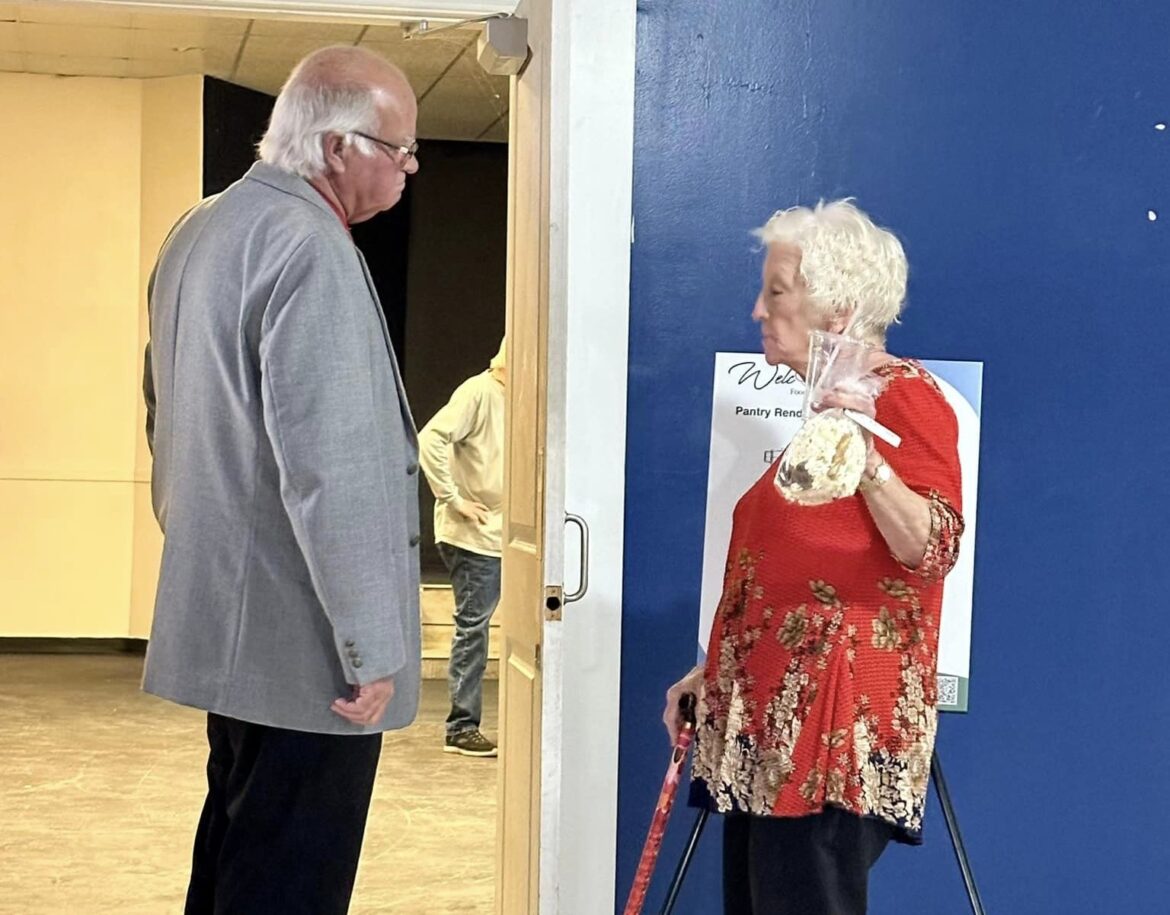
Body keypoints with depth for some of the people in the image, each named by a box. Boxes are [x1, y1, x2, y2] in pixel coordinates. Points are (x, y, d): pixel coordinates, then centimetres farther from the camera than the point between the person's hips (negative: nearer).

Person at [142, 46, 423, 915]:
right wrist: (372, 646, -19)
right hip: (305, 644, -10)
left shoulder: (200, 232, 12)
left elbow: (170, 418, 22)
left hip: (231, 622, 10)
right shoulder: (309, 247, -19)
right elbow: (330, 469, -24)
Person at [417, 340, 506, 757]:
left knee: (476, 628, 10)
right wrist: (454, 500, -21)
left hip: (497, 535, 8)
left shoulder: (507, 398, 14)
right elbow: (430, 440, -23)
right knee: (472, 629, -4)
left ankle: (465, 724, 17)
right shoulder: (478, 392, -13)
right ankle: (461, 728, 2)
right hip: (472, 535, -8)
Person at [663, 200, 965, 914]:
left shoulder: (904, 395, -8)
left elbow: (932, 550, -20)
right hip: (774, 721, 10)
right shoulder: (822, 404, 21)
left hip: (835, 727, -9)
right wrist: (714, 673, 22)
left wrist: (864, 453, -31)